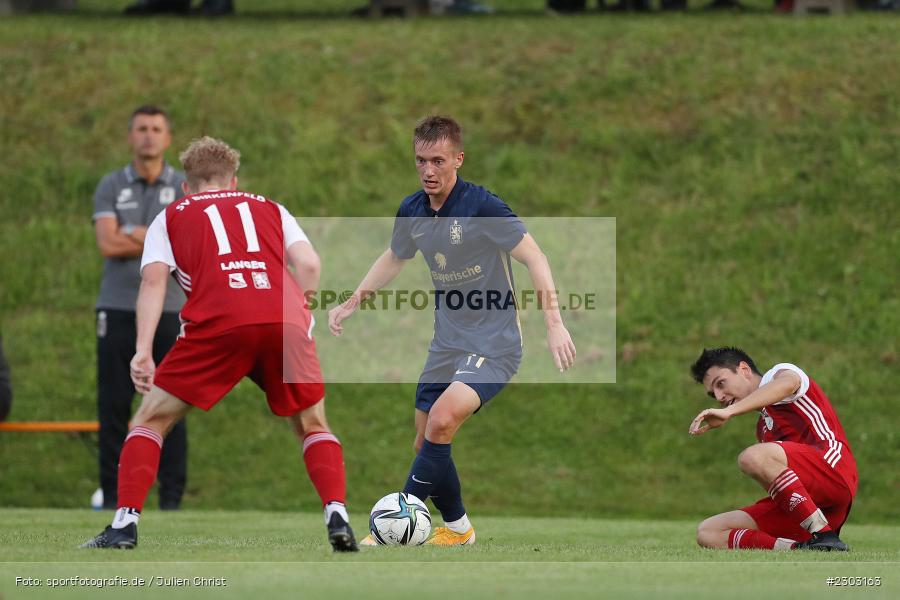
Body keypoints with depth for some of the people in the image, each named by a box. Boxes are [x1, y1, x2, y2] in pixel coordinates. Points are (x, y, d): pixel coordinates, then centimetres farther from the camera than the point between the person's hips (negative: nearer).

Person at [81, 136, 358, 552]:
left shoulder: (171, 217, 25)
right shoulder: (270, 209, 30)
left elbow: (153, 279, 8)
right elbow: (309, 265, 13)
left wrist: (143, 350, 0)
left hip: (218, 321, -2)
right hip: (286, 319, 2)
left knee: (151, 419, 14)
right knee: (313, 427, 21)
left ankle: (125, 524, 2)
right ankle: (337, 519, 1)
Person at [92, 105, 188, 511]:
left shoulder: (185, 188, 5)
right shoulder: (110, 187, 6)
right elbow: (108, 245, -10)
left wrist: (133, 235, -9)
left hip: (168, 311, 0)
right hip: (117, 310, 1)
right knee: (113, 406, 0)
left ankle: (171, 499, 2)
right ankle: (111, 495, 5)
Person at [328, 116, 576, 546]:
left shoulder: (481, 206, -19)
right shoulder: (412, 212, 2)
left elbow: (533, 257, -19)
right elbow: (393, 259, 23)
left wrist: (554, 323, -27)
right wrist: (351, 304, 19)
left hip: (494, 344, -7)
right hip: (447, 344, 7)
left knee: (441, 423, -25)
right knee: (426, 445, 8)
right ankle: (456, 527, 27)